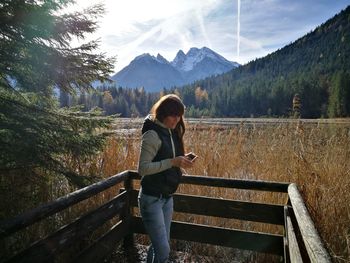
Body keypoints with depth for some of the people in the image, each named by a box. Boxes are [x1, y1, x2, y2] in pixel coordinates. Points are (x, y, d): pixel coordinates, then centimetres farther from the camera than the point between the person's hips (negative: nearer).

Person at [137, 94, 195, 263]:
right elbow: (142, 168, -21)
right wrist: (173, 162, -26)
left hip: (167, 197, 8)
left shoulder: (172, 133, 7)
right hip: (152, 199, -8)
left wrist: (181, 159, -3)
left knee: (159, 245, 19)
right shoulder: (152, 134, -18)